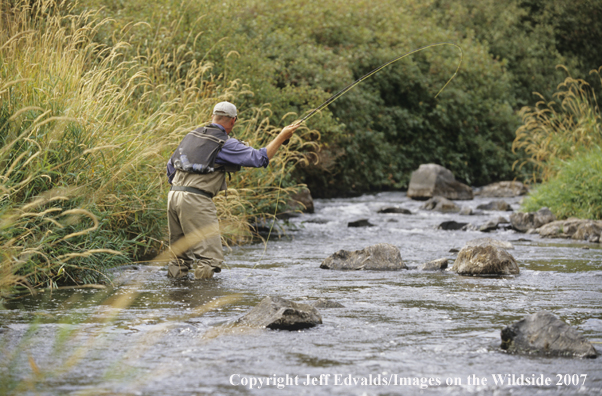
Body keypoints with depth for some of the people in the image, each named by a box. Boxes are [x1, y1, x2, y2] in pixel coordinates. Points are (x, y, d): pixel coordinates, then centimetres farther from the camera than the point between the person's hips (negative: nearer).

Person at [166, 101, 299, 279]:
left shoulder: (192, 135, 19)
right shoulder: (225, 143, -4)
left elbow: (171, 165, 25)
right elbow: (259, 158, -6)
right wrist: (282, 137, 2)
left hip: (173, 196, 8)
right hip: (196, 200, -8)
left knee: (181, 254, 17)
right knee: (211, 257, -9)